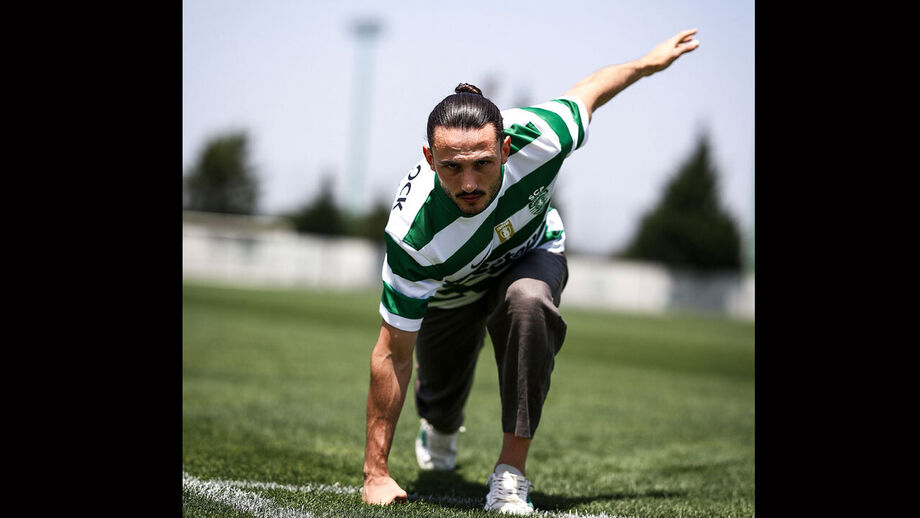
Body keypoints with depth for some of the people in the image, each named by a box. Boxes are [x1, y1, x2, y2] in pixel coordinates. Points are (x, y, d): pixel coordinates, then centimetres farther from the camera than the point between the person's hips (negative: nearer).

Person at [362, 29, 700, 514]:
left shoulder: (536, 136, -39)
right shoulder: (413, 233, -42)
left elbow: (589, 90, -14)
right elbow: (393, 354, -35)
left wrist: (649, 62, 6)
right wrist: (376, 473, -33)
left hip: (532, 254, 1)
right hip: (448, 290, 0)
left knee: (528, 302, -34)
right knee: (441, 398, 14)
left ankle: (512, 472, -25)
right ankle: (440, 429, 57)